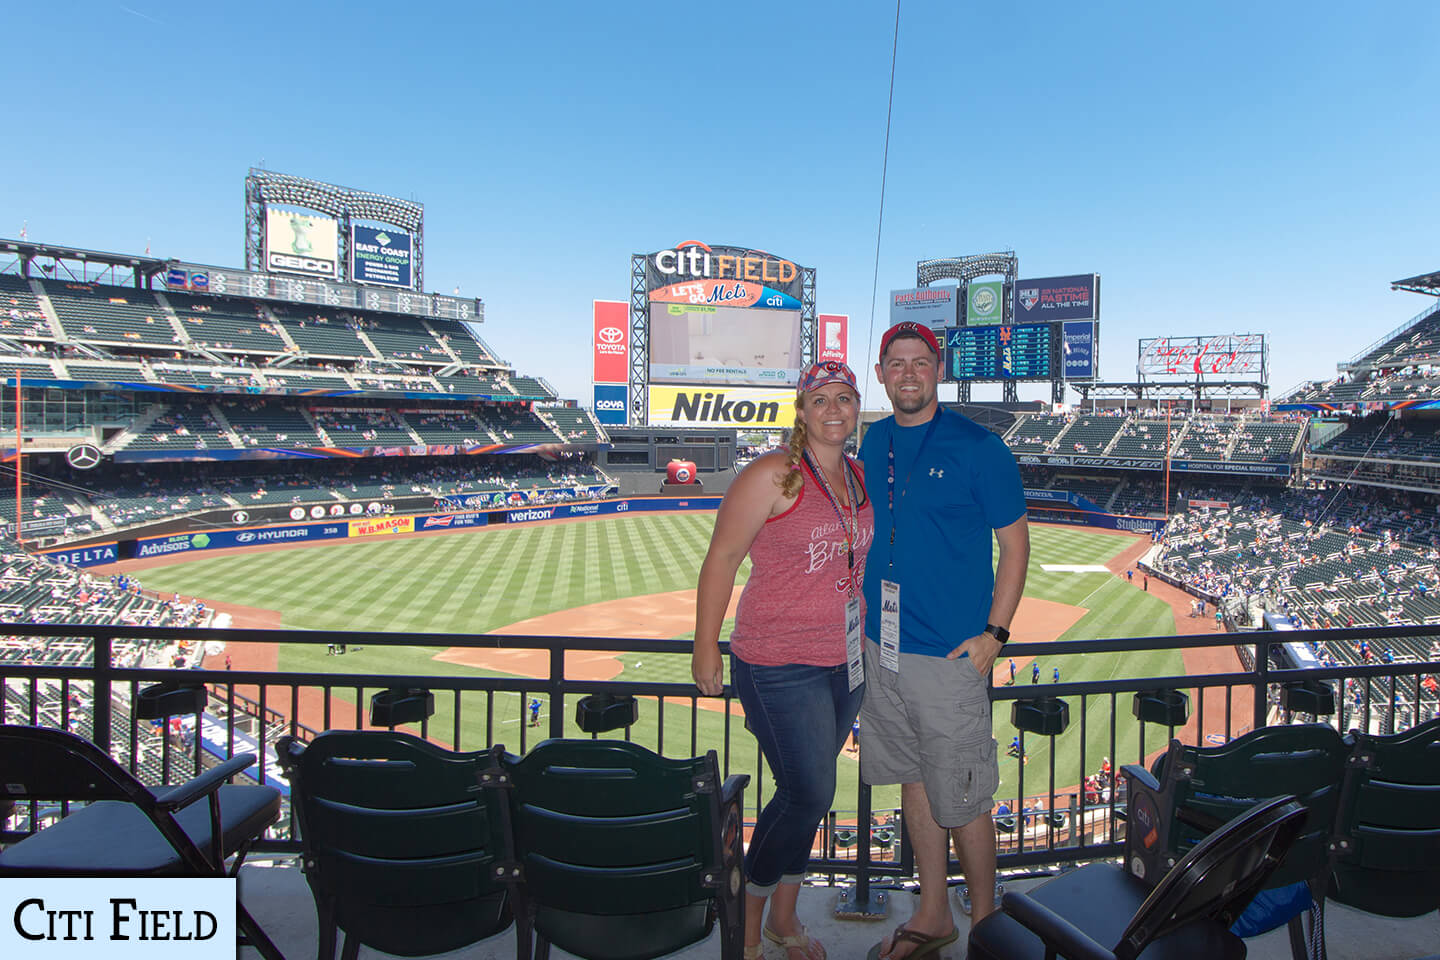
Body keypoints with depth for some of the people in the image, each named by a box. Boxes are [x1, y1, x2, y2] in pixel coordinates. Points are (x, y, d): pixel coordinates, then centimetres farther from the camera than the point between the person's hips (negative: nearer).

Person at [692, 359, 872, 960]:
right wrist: (705, 649, -13)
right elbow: (721, 559, -12)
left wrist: (867, 635, 20)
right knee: (809, 792, -3)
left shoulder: (860, 476, 9)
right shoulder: (772, 476, -13)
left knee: (806, 792, 16)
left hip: (845, 661, 7)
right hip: (780, 663, -6)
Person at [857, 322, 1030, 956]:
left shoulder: (976, 446, -8)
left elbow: (1015, 541, -5)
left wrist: (994, 633, -12)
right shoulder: (874, 443, 8)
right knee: (913, 782, 17)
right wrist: (864, 618, 13)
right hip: (883, 648, 6)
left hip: (951, 652, -5)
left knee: (960, 799, 4)